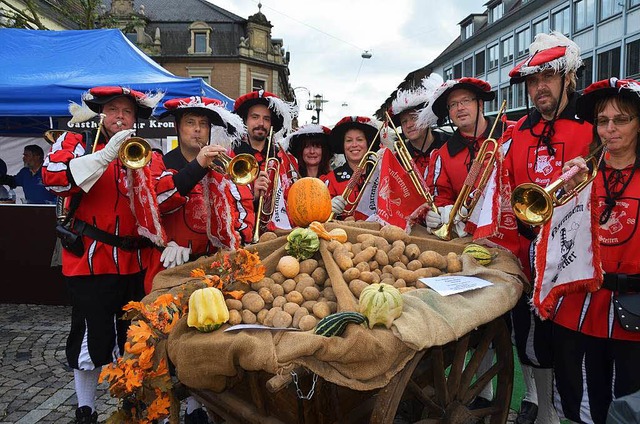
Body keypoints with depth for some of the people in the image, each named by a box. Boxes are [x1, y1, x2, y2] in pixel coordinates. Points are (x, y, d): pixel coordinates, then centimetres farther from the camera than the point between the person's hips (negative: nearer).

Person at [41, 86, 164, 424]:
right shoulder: (77, 144, 2)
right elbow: (53, 176, -18)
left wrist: (138, 167, -13)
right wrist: (105, 155, -25)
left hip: (134, 261, 4)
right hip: (91, 259, -4)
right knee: (90, 337, 5)